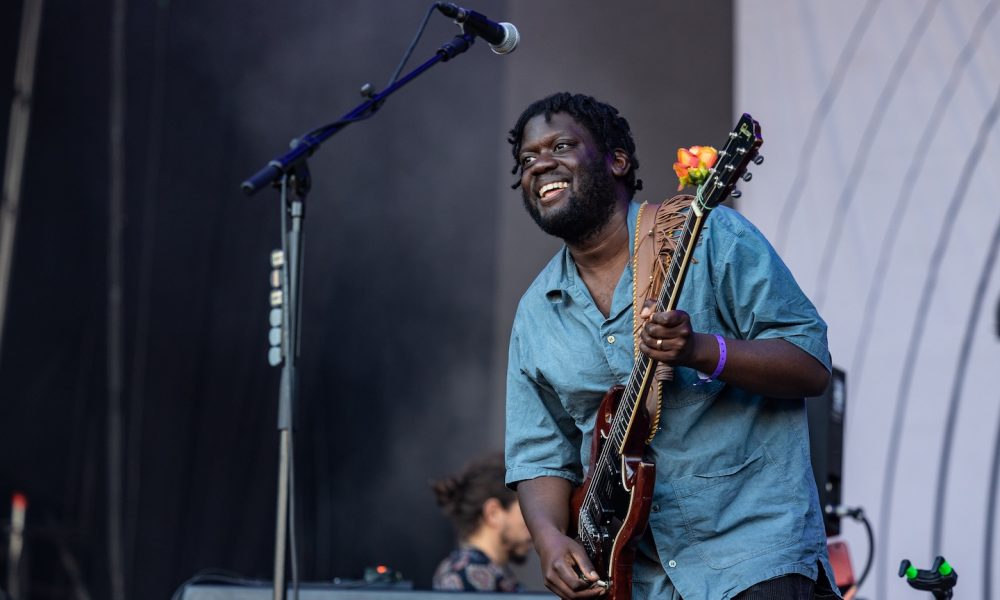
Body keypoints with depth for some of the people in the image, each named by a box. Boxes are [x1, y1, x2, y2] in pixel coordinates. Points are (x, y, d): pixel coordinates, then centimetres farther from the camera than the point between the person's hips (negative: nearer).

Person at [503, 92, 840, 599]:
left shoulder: (710, 235, -5)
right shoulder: (536, 314, 10)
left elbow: (812, 366, -8)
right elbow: (538, 453, 12)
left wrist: (698, 350, -24)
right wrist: (550, 538, -7)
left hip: (751, 544, -4)